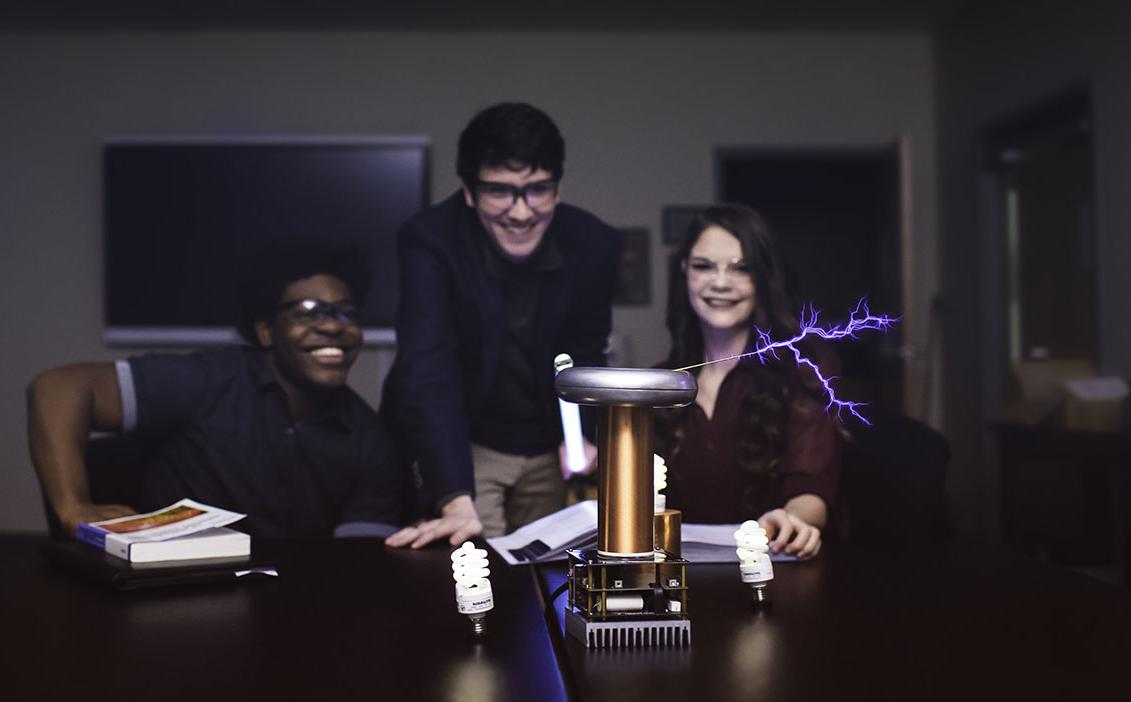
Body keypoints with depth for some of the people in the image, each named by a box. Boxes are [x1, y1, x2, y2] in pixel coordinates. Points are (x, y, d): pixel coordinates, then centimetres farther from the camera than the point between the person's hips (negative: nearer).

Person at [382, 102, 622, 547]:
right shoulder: (428, 240, -24)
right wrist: (456, 501, -44)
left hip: (548, 448, 4)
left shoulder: (595, 245, -15)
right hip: (463, 442, -3)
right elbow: (428, 371, -34)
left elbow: (584, 356, -2)